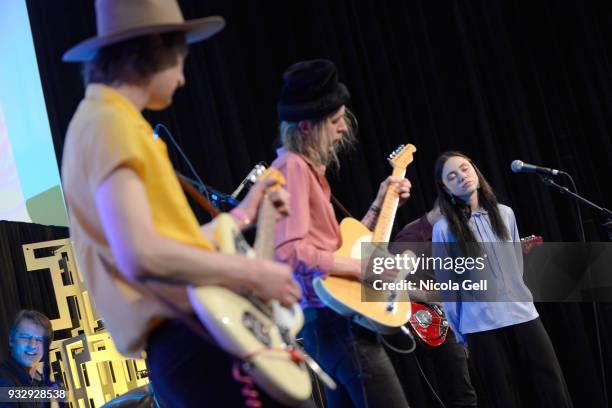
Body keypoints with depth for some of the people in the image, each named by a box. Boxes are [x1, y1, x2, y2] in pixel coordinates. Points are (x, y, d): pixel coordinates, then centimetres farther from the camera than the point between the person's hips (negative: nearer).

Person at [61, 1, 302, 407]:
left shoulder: (104, 121, 20)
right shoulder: (110, 123, -11)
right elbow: (141, 256, -24)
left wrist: (242, 214, 29)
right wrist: (254, 273, -15)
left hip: (184, 335, 10)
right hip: (186, 339, -10)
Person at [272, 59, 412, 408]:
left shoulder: (309, 169, 18)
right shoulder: (291, 167, -11)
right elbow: (289, 251, -24)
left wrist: (378, 206, 18)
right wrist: (363, 268, -21)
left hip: (333, 316, 10)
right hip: (334, 319, -10)